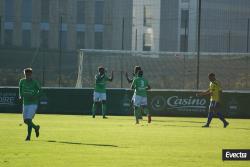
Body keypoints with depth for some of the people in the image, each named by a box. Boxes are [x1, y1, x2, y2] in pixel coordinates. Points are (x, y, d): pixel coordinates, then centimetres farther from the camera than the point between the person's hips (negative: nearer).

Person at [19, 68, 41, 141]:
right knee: (25, 120, 8)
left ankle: (29, 136, 1)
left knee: (28, 119, -15)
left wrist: (35, 96, -14)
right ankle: (36, 127, 34)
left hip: (33, 103, -5)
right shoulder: (22, 81, 1)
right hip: (25, 103, 5)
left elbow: (40, 90, 2)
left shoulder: (34, 82, -9)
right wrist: (20, 96, 0)